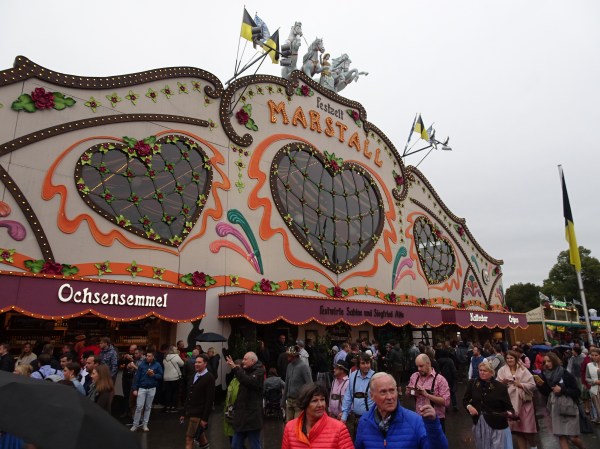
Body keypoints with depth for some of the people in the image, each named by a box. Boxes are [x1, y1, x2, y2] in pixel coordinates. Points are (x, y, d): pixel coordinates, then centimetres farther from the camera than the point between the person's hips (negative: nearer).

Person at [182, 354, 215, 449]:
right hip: (191, 413, 7)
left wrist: (205, 418, -17)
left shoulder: (209, 378, -13)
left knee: (189, 439, -7)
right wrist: (185, 412, 13)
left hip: (198, 415, -7)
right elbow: (190, 396, 14)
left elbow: (210, 399, -15)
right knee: (200, 437, 18)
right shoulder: (195, 376, 10)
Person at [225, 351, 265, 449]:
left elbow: (249, 382, -29)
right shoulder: (246, 371, 15)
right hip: (242, 414, 8)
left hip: (252, 415, -8)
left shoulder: (259, 371, -10)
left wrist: (235, 368, -28)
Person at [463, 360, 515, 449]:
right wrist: (469, 406, -12)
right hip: (478, 424, 3)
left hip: (496, 426, -3)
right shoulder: (472, 383, -1)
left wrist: (509, 413, -28)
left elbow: (508, 406, -7)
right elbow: (465, 400, 8)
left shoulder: (500, 386, -8)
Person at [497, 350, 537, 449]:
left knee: (527, 426, 2)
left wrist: (520, 384, -16)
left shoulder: (523, 370, -1)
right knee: (516, 427, 8)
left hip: (524, 401, -1)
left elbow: (532, 385, -6)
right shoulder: (502, 370, 0)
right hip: (510, 402, 1)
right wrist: (503, 382, -22)